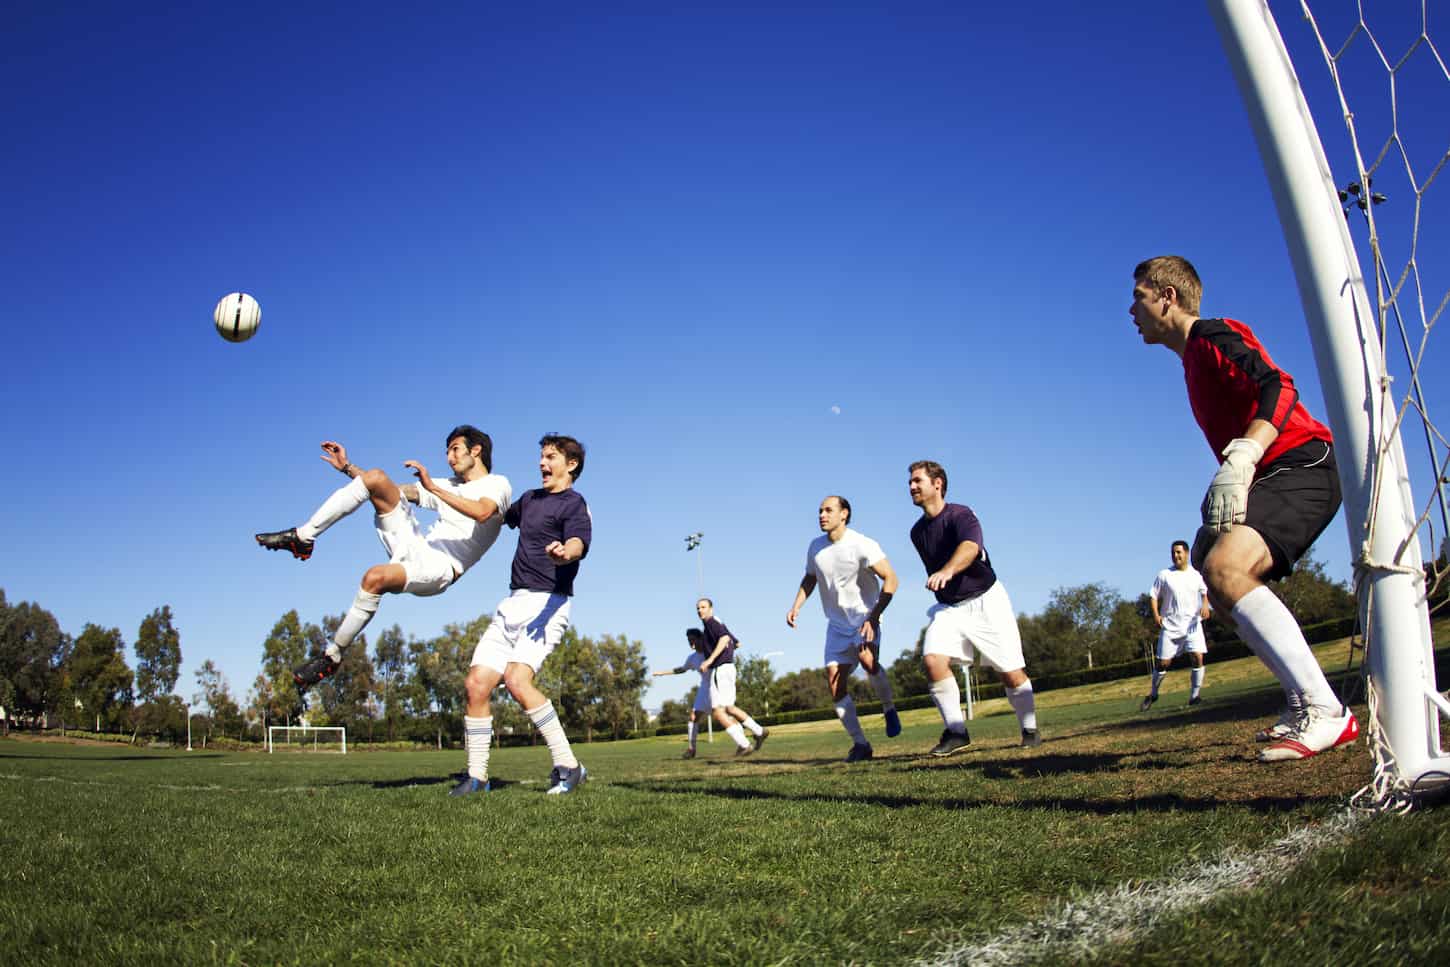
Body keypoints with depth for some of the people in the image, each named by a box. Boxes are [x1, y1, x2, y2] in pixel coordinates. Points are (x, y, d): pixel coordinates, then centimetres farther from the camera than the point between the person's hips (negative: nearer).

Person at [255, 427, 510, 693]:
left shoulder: (498, 483, 2)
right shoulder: (449, 485, 26)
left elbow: (482, 513, -22)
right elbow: (394, 491, 29)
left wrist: (433, 488, -25)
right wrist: (347, 467, 23)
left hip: (439, 568, -7)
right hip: (416, 546, 7)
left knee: (375, 577, -37)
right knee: (376, 477, -7)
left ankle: (332, 656, -20)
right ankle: (302, 538, -6)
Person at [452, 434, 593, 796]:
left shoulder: (574, 504, -4)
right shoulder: (530, 499, 20)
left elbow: (578, 542, -25)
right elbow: (500, 515, 42)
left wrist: (565, 551, -50)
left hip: (547, 602, -8)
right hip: (513, 603, 8)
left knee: (517, 679, -27)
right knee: (476, 684, 0)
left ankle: (568, 767, -19)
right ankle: (476, 776, 11)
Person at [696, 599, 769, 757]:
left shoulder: (712, 621, -9)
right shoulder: (719, 624, 20)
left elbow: (724, 638, -28)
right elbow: (737, 643, 29)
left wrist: (710, 659, -32)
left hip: (720, 670, -10)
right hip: (727, 668, 10)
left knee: (718, 712, -10)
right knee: (728, 708, 21)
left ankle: (744, 745, -11)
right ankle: (759, 731, 23)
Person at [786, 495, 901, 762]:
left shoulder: (862, 545, -16)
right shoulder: (815, 547, 2)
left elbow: (890, 579, -19)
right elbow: (809, 579, 20)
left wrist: (874, 617, -27)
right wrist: (796, 607, 5)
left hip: (865, 616, -5)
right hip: (837, 624, 6)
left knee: (867, 659, -33)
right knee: (834, 681, -4)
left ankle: (889, 710, -5)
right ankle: (860, 744, 6)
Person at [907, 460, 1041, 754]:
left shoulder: (961, 515, -18)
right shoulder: (918, 532, 5)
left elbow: (970, 548, -40)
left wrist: (947, 572, -58)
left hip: (985, 600, -5)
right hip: (949, 607, 5)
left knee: (1012, 674, -2)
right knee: (933, 658, -20)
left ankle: (1030, 730, 23)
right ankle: (956, 732, -11)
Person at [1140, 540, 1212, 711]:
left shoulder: (1196, 574, 5)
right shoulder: (1164, 575, 0)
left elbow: (1205, 592, 19)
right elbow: (1153, 596, 3)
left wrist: (1205, 605, -1)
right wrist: (1156, 615, -10)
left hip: (1192, 625, 1)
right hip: (1170, 626, -1)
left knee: (1197, 657, -16)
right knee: (1163, 663, 1)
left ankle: (1194, 696, -4)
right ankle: (1153, 694, 21)